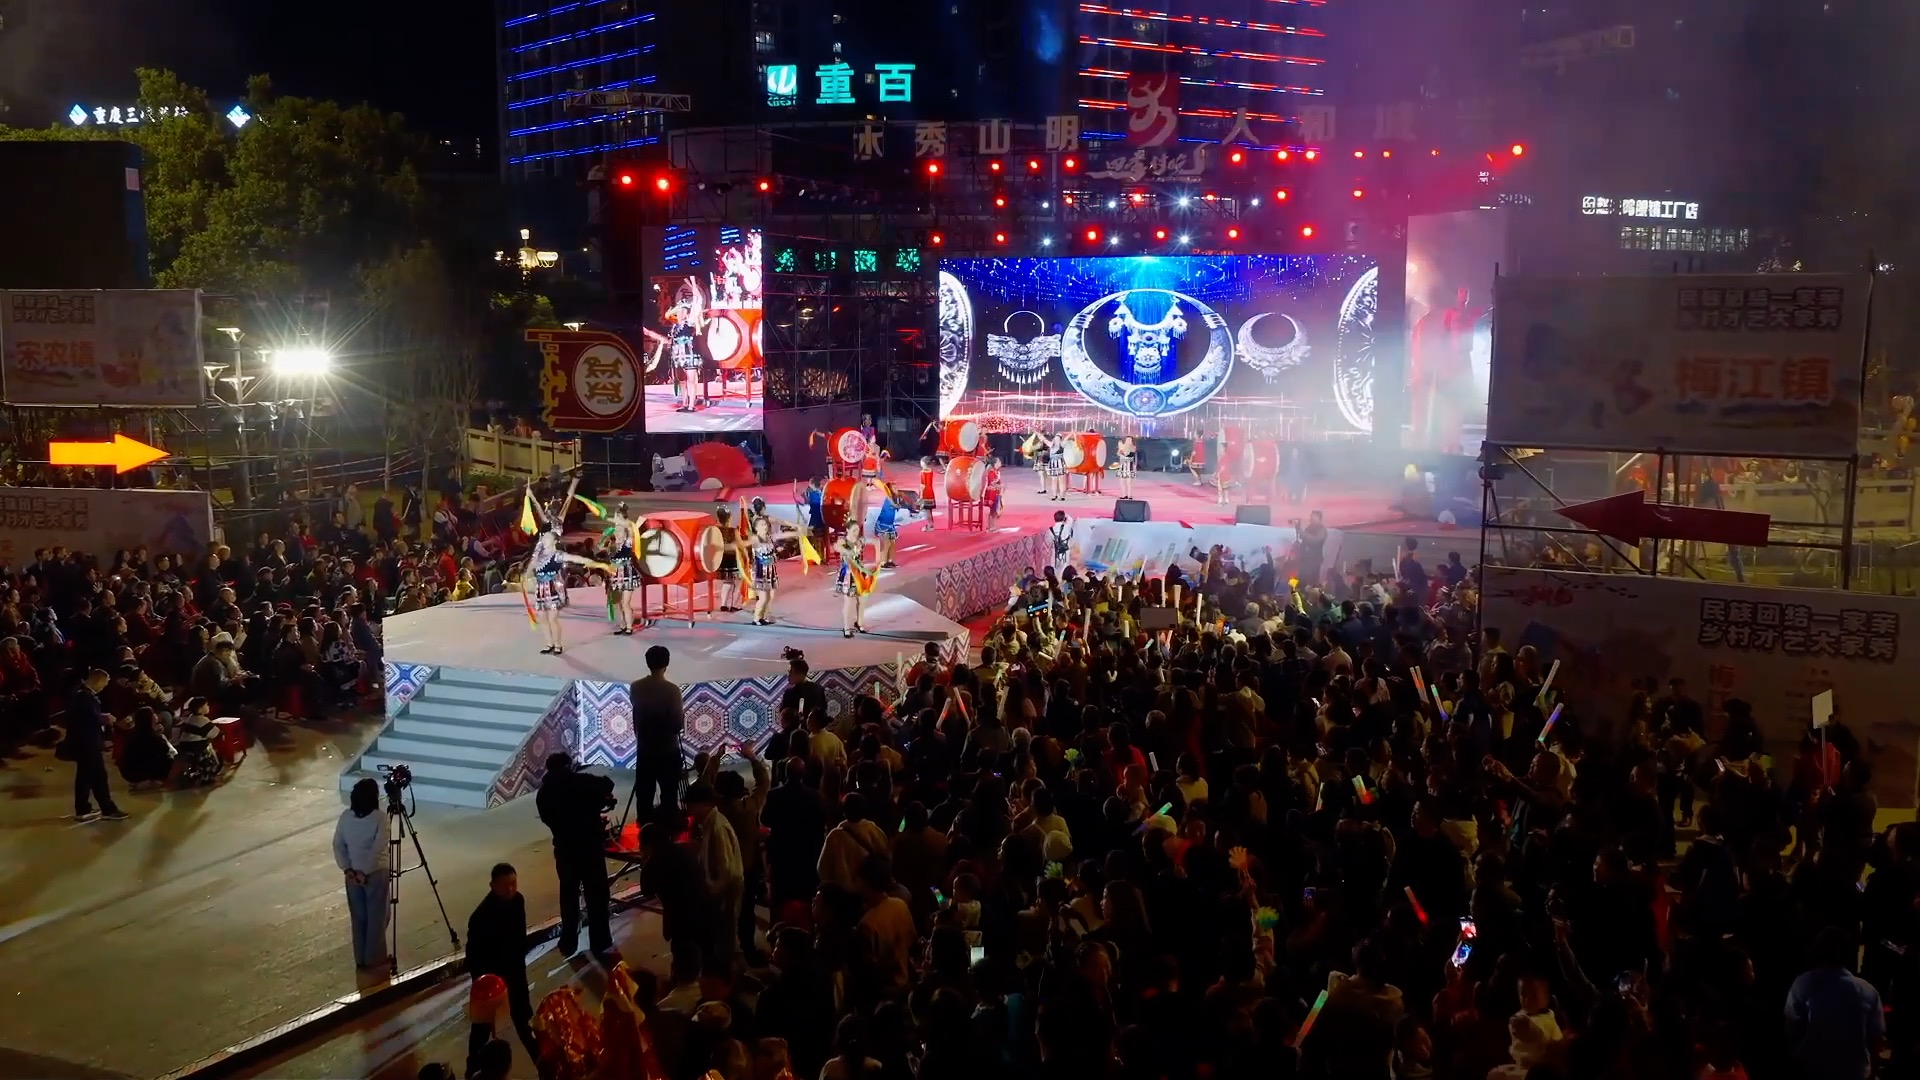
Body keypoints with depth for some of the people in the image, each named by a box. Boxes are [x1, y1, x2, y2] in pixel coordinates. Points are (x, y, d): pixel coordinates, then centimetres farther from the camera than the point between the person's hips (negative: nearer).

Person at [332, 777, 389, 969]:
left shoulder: (345, 816, -2)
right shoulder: (380, 818, -17)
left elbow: (338, 845, -2)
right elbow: (378, 849, -21)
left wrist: (347, 869, -2)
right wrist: (366, 872, -14)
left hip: (353, 873, 5)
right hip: (376, 873, -5)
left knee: (358, 917, 16)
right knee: (377, 916, 9)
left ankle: (360, 959, 25)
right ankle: (375, 958, 16)